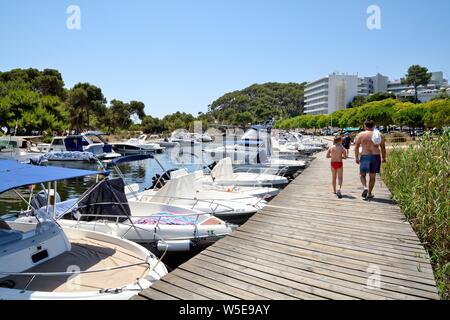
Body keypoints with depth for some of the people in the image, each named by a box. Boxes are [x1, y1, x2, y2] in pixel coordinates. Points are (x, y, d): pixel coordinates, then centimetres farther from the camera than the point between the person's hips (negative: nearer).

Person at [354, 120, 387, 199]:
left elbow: (356, 147, -3)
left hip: (364, 156, -1)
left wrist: (356, 158, 5)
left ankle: (365, 187, -12)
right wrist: (383, 158, 16)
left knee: (362, 174, 12)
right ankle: (369, 193, 13)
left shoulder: (360, 135, 0)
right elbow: (383, 148, 7)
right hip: (376, 157, 2)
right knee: (372, 176, 10)